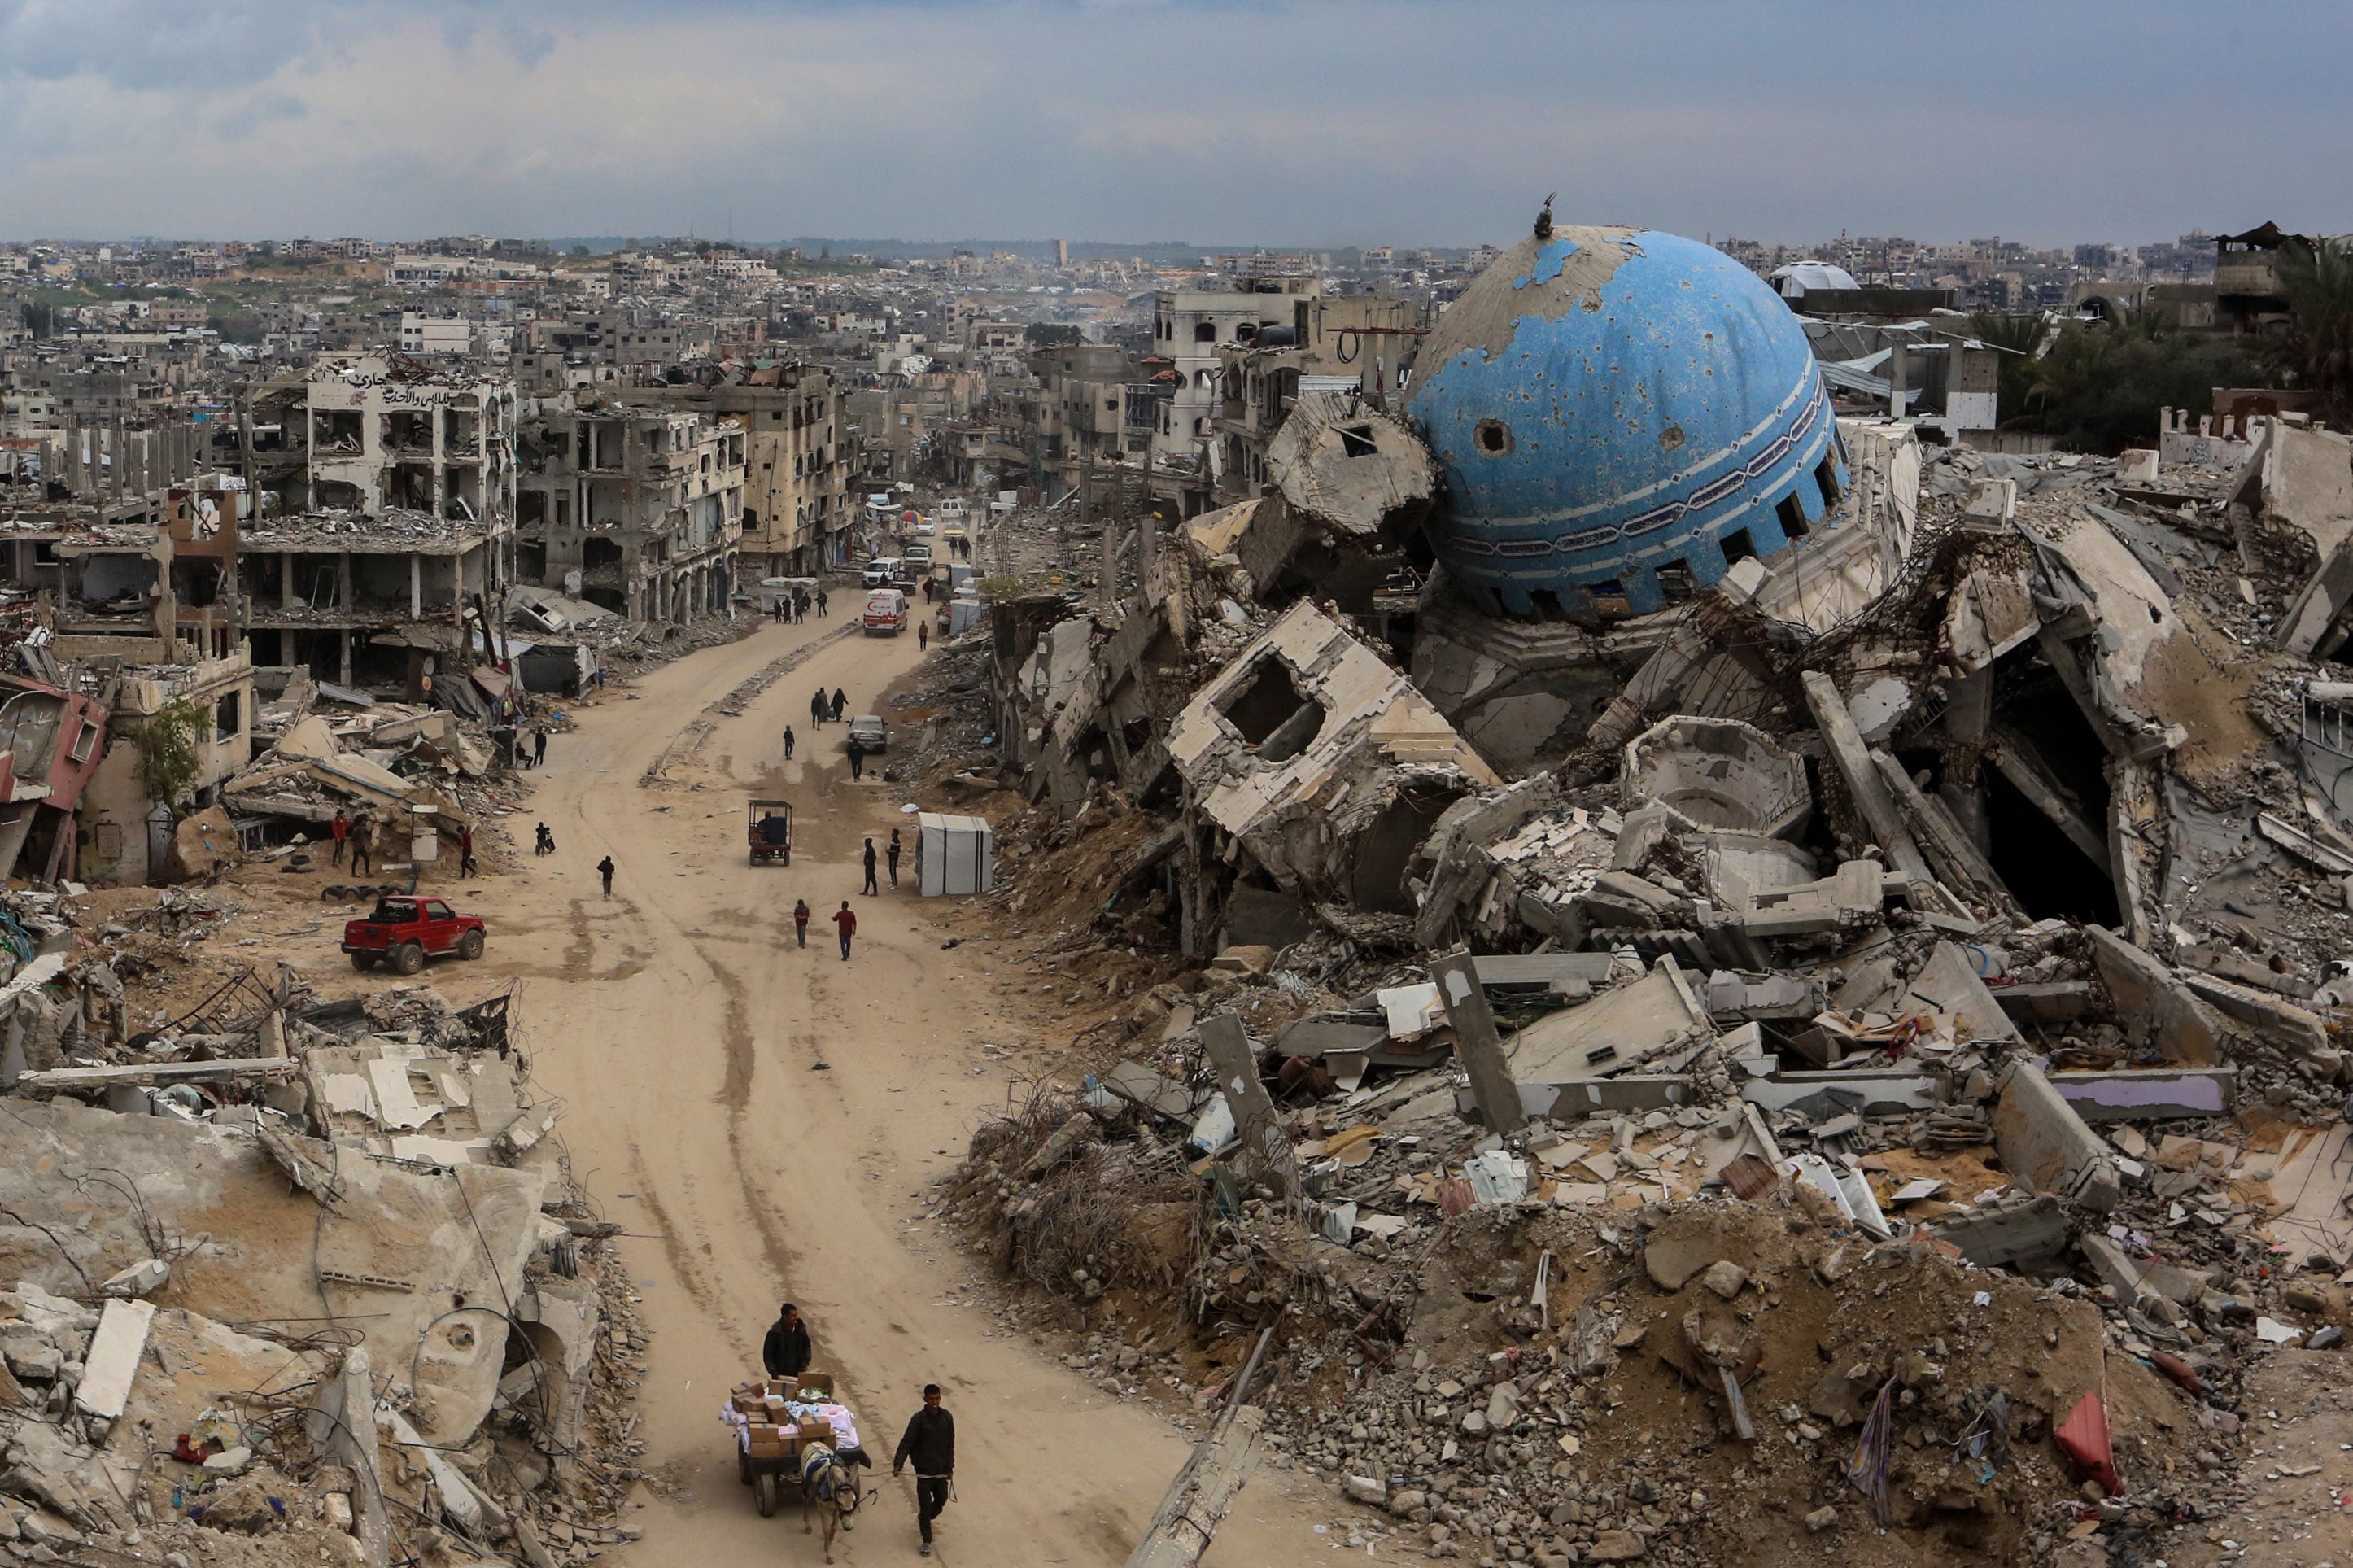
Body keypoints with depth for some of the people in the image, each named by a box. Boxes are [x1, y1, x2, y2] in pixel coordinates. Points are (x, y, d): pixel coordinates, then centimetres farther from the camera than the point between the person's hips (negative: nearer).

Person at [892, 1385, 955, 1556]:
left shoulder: (947, 1418, -2)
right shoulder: (918, 1419, -13)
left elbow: (950, 1444, 8)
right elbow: (906, 1443, -15)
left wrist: (950, 1467, 8)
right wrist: (898, 1464, -27)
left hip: (941, 1470, 4)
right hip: (923, 1470, -4)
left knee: (941, 1500, 17)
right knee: (925, 1505, -2)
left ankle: (924, 1519, 47)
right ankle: (926, 1541, 9)